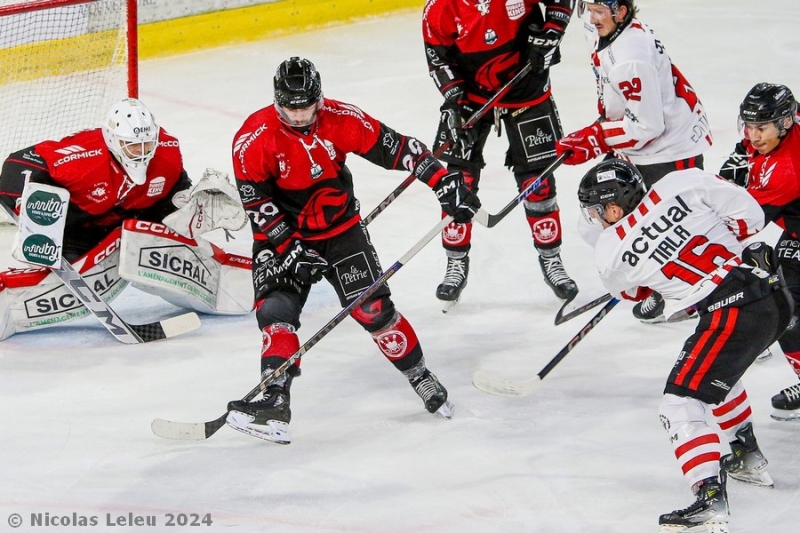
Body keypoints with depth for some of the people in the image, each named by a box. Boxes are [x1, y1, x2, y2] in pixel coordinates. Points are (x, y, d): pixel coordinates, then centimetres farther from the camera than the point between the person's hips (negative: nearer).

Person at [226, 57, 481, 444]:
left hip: (341, 229, 1)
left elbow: (394, 147, -10)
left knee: (372, 308, -6)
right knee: (276, 310, -17)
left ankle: (421, 379, 11)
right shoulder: (253, 139, -19)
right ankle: (274, 402, -21)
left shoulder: (340, 119, -15)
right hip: (282, 236, -1)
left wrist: (443, 180, -15)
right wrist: (292, 250, -21)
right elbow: (258, 205, -17)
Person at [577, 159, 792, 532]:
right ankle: (748, 459, 42)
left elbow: (629, 290, 21)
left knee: (681, 404, -5)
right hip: (775, 293, 8)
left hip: (733, 312, -7)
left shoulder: (610, 254, -2)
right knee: (716, 368, 32)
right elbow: (749, 214, 7)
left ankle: (710, 499, -19)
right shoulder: (682, 183, 3)